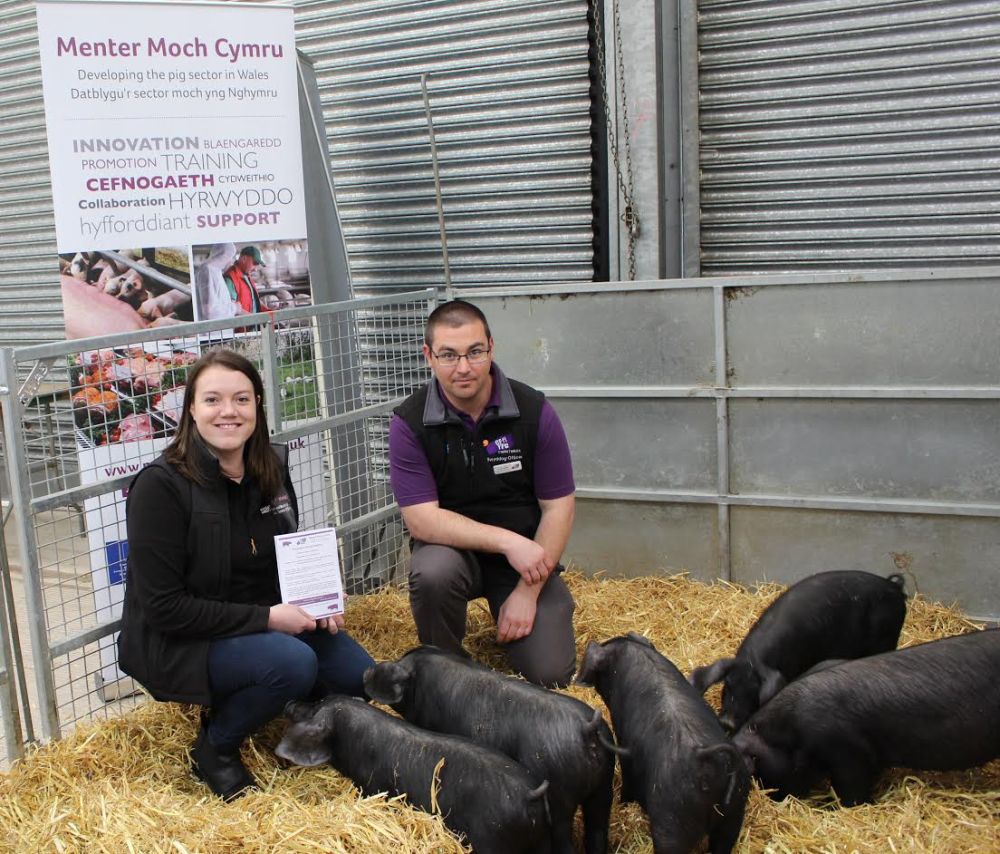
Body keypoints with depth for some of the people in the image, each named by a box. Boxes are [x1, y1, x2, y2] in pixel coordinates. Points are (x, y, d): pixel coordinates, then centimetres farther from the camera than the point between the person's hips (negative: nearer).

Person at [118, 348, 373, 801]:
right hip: (176, 644, -7)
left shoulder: (272, 468, 0)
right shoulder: (160, 486, -20)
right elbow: (162, 608, -21)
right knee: (293, 663, -31)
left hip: (264, 624, 7)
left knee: (360, 675, -5)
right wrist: (265, 617, -23)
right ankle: (214, 748, -4)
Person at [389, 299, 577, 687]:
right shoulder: (409, 423, -13)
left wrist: (528, 591, -13)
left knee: (550, 673, -12)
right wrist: (507, 540, -28)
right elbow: (421, 520, -19)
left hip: (527, 555, 1)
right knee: (432, 572, -36)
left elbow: (558, 507, -7)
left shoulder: (534, 411, -10)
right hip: (451, 546, -1)